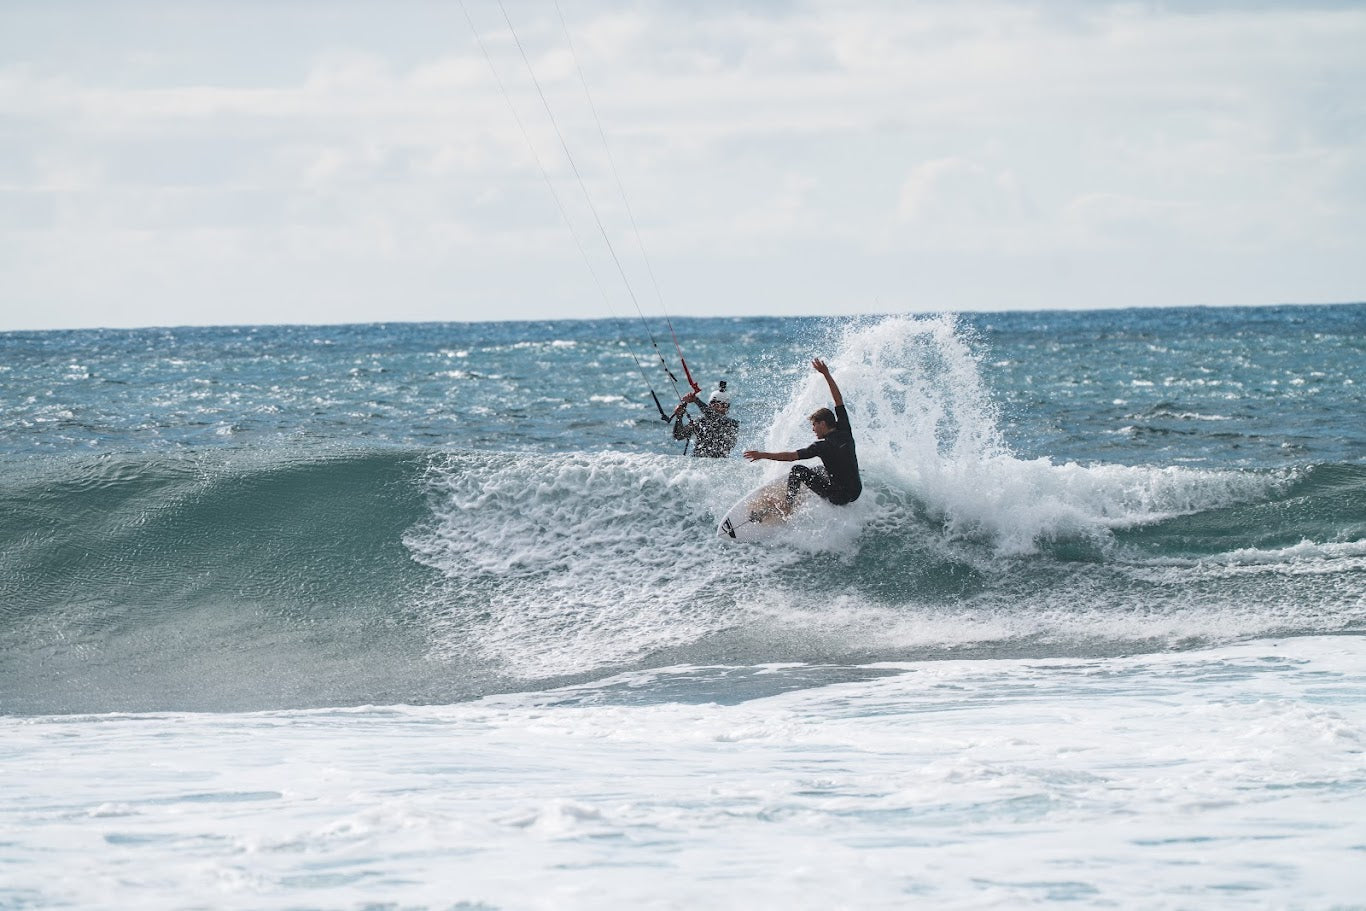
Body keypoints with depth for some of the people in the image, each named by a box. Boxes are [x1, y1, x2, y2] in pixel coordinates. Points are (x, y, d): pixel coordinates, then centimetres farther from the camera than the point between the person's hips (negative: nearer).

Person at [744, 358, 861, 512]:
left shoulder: (823, 446, -18)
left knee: (798, 470, -4)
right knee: (818, 470, 34)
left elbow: (791, 456, -18)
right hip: (856, 492, 8)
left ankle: (788, 505, 0)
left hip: (839, 496, -8)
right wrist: (826, 374, 12)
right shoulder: (845, 432, 0)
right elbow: (839, 400, 8)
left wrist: (762, 455, -12)